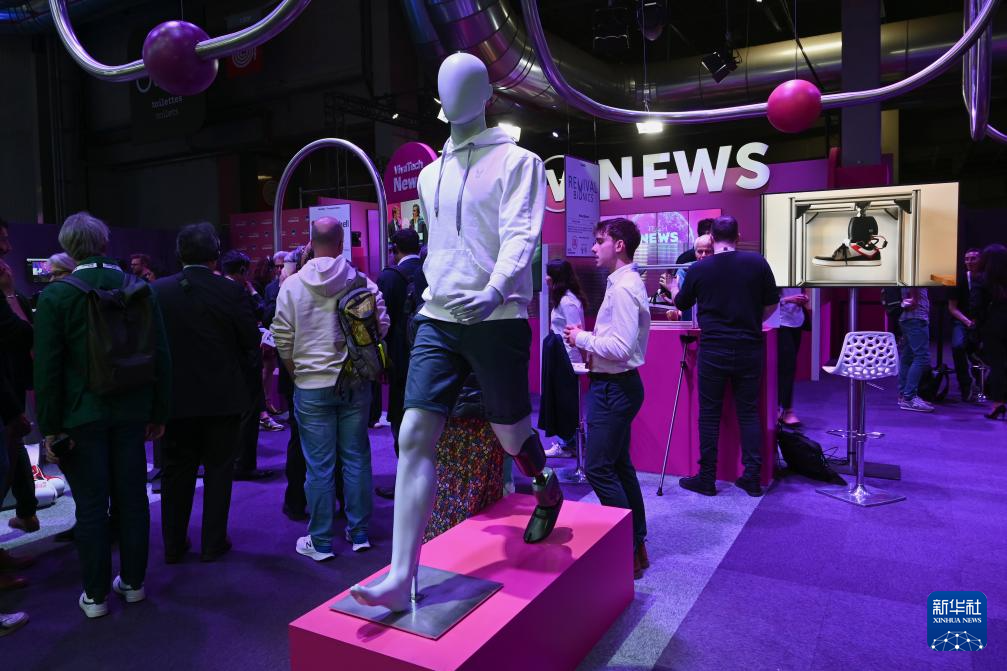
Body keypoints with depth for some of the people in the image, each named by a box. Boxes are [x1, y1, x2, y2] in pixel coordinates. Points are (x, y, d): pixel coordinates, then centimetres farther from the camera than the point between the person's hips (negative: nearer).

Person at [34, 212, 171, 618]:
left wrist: (50, 427, -3)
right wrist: (158, 412, 9)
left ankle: (96, 594, 20)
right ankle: (133, 582, 26)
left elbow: (47, 369, -11)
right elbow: (161, 356, 0)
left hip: (81, 416, -3)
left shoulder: (55, 296, -11)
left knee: (91, 507, 7)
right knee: (131, 499, 13)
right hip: (130, 412, 3)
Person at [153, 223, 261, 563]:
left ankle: (173, 545, 24)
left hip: (176, 396, 2)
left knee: (177, 471, 14)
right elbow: (251, 342, -7)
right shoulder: (230, 292, -12)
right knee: (218, 469, 10)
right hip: (223, 395, -2)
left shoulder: (157, 290, -6)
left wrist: (165, 380, 14)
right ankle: (213, 543, 18)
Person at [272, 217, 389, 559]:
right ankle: (358, 532, 20)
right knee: (356, 458, 11)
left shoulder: (292, 285, -4)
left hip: (312, 387, -1)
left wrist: (297, 374, 12)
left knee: (319, 465, 5)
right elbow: (382, 326, -2)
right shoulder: (363, 283, -3)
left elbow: (283, 339, -3)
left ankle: (320, 541, 15)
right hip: (356, 384, 1)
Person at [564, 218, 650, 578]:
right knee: (619, 466, 17)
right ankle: (637, 544, 28)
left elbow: (620, 348, -27)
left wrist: (583, 338, -14)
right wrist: (589, 340, 6)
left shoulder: (622, 288, -19)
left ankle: (629, 551, 7)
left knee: (599, 468, -4)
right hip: (617, 385, 11)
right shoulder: (626, 283, 13)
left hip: (614, 388, -11)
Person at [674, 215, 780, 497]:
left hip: (712, 350, -1)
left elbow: (681, 304, 13)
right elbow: (772, 304, 4)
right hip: (749, 349, 2)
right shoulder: (757, 262, -3)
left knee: (710, 414, 7)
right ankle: (752, 477, 14)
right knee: (749, 413, 11)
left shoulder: (699, 269, -4)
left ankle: (706, 478, 13)